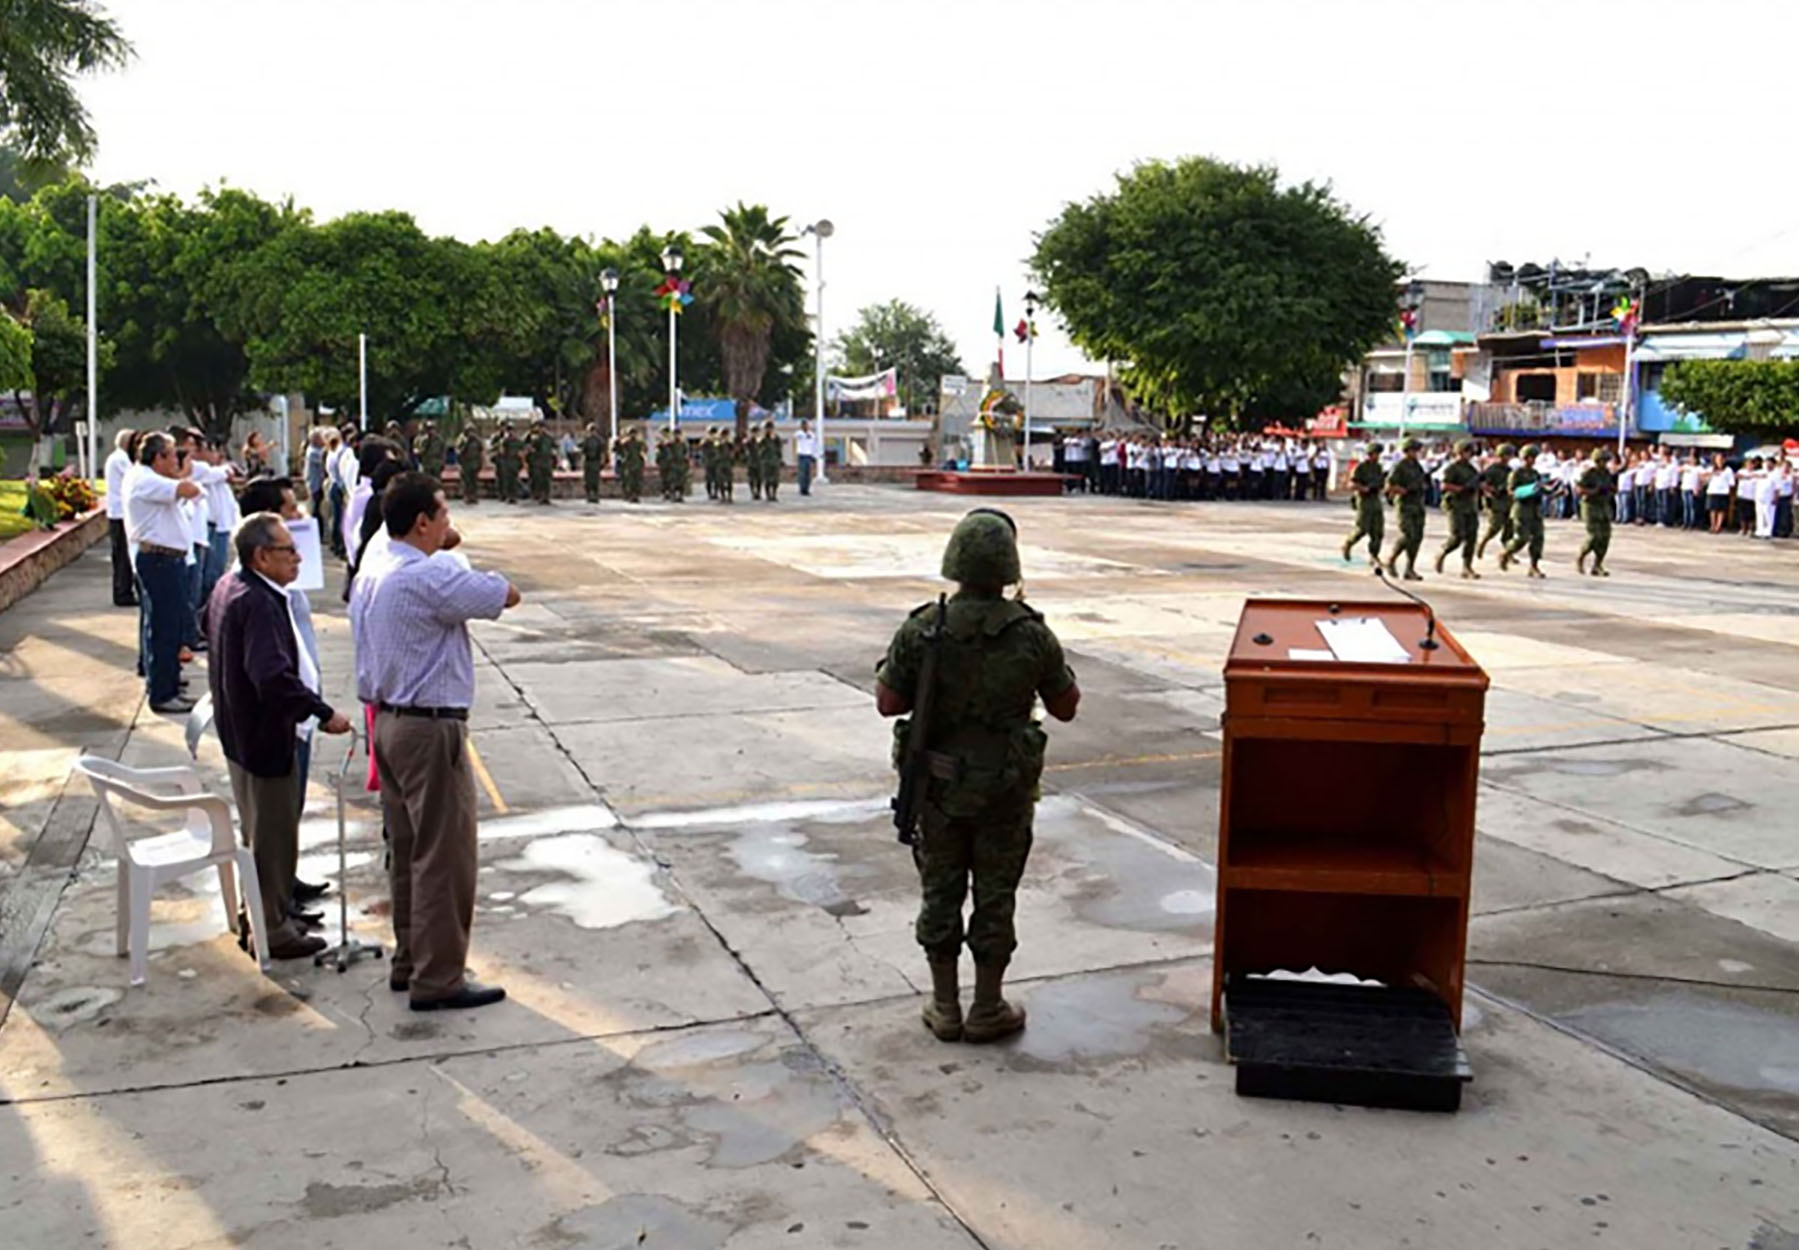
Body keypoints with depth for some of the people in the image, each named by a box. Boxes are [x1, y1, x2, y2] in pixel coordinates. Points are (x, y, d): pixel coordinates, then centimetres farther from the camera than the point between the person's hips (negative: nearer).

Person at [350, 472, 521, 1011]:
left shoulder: (369, 577, 10)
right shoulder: (429, 578, -21)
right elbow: (507, 595, -14)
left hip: (388, 720, 10)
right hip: (432, 728, -10)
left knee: (409, 851, 18)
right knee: (445, 856, 0)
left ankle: (409, 961, 29)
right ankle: (438, 980, 7)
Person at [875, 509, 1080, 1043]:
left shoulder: (921, 631, -13)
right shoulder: (1032, 634, -13)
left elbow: (888, 702, -5)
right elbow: (1066, 707, -2)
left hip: (939, 786, 1)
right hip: (1005, 792, -1)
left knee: (940, 894, 14)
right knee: (995, 896, 12)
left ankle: (945, 1008, 24)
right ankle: (987, 1010, 22)